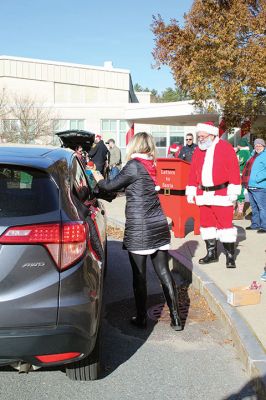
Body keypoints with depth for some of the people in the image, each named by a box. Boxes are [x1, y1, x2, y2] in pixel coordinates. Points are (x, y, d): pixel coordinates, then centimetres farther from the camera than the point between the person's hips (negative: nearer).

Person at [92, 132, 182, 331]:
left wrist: (95, 174, 14)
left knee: (139, 276, 7)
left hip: (139, 230, -7)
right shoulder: (150, 166, 10)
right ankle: (176, 319, 15)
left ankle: (141, 318, 19)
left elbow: (110, 186, -4)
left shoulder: (134, 165, -11)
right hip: (160, 227, 7)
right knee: (164, 273, 11)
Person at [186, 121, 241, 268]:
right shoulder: (198, 151, 12)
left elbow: (234, 170, -9)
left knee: (225, 224, -5)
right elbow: (193, 172, 14)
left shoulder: (226, 148, -5)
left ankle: (230, 257, 6)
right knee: (206, 223, 11)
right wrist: (190, 191, 11)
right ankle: (211, 254, 24)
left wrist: (233, 192, -13)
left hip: (222, 194, -6)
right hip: (203, 194, 6)